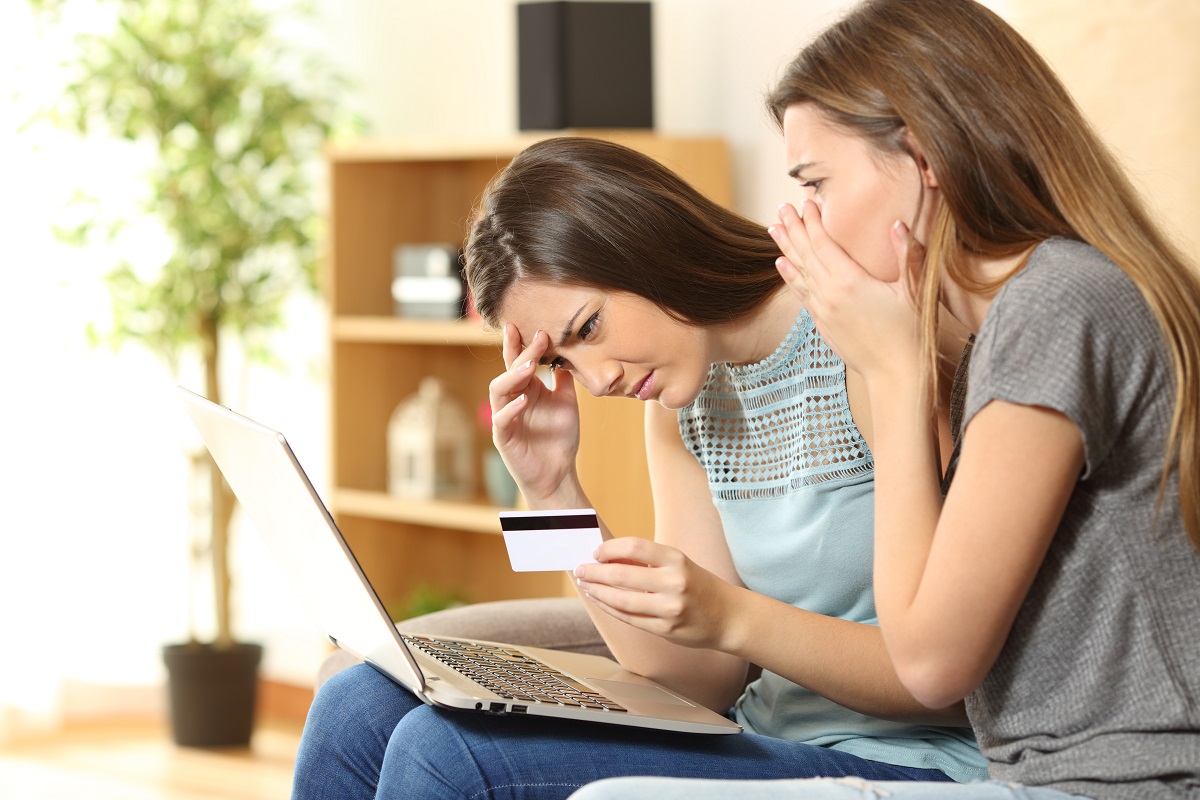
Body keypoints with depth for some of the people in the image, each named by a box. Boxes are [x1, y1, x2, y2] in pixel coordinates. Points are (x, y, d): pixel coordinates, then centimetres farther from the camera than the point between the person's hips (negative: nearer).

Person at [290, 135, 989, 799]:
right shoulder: (681, 400, 10)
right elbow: (702, 680, 7)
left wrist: (733, 618, -27)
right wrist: (555, 492, -2)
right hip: (767, 742, 8)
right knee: (361, 712, -4)